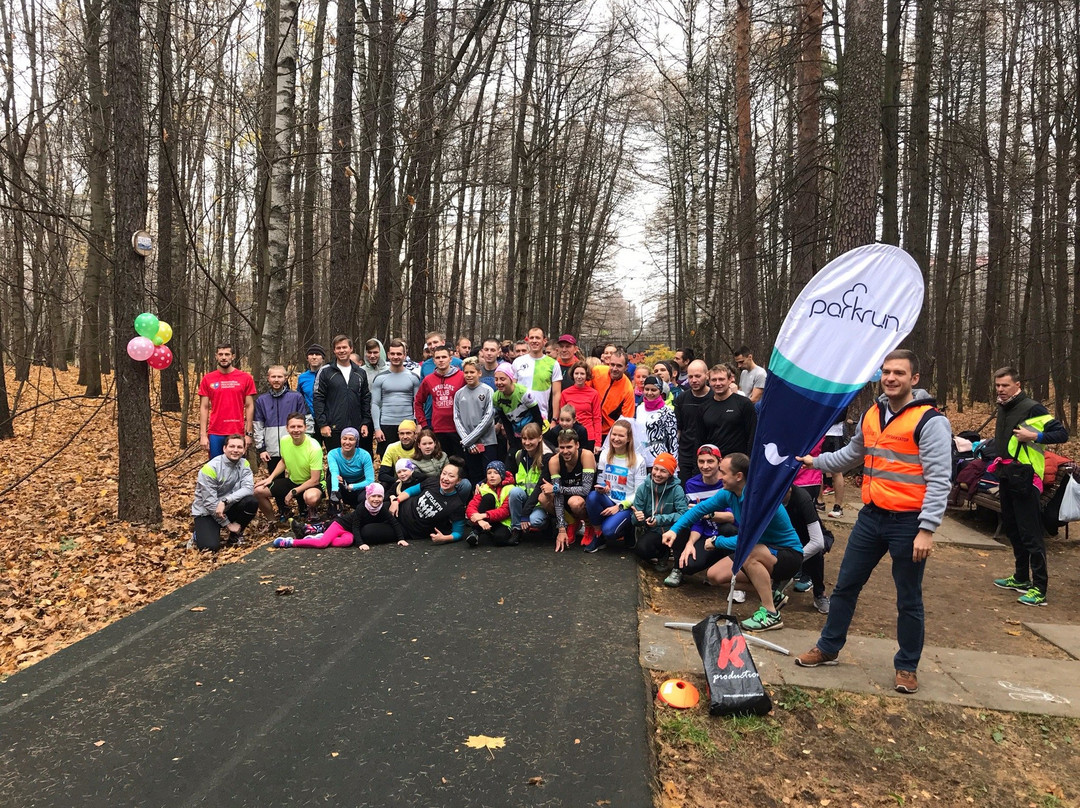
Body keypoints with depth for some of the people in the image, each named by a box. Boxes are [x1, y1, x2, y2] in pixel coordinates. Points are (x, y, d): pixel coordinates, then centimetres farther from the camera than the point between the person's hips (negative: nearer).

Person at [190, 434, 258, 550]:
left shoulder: (244, 464, -5)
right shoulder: (210, 468, -20)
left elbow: (249, 488, -19)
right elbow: (209, 502, -19)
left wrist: (225, 501, -32)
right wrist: (227, 524, -15)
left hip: (228, 508, 4)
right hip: (206, 512, -4)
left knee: (252, 502, -23)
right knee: (210, 546, -25)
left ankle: (235, 535, 2)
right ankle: (198, 535, 13)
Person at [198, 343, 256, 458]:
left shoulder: (246, 378, 2)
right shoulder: (207, 379, 5)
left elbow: (249, 406, 3)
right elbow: (204, 408, 6)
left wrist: (249, 433, -2)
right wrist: (203, 435, -1)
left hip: (237, 433, -1)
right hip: (215, 434, 1)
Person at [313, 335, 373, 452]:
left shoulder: (360, 373, 11)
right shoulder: (325, 372, 1)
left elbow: (366, 399, 13)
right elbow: (318, 399, -3)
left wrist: (366, 423, 5)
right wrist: (322, 424, -10)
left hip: (356, 428, 3)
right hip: (333, 428, -3)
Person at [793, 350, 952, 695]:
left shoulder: (930, 421, -14)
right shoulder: (871, 415, 8)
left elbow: (939, 481, -17)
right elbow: (851, 455, 26)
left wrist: (926, 529, -21)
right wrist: (815, 461, 20)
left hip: (908, 523, -6)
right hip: (871, 516, 6)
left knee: (908, 599, 9)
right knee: (845, 585, 14)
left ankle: (907, 666, 27)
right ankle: (828, 648, 30)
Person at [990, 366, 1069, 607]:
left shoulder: (1032, 409, -13)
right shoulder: (1002, 408, 12)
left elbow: (1062, 433, -16)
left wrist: (1035, 436, -27)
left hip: (1025, 478, -9)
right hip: (1007, 476, 9)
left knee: (1030, 533, -7)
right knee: (1012, 530, 17)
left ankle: (1039, 589, -1)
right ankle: (1021, 579, 31)